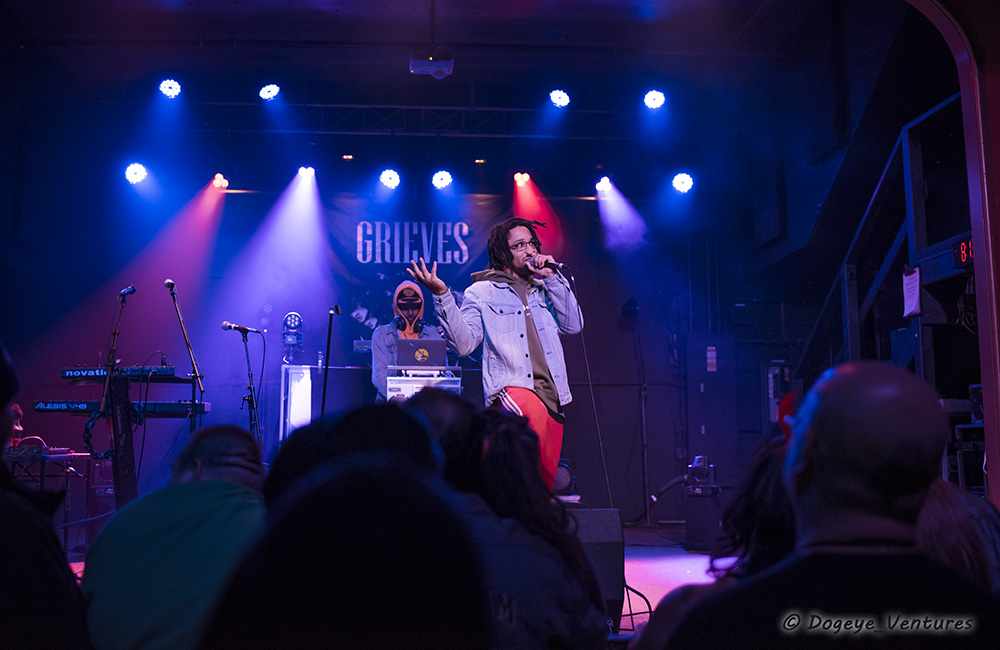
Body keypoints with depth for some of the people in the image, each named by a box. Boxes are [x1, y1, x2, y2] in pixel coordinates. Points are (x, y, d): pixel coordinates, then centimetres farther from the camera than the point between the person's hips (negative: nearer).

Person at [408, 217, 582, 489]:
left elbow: (573, 324, 7)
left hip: (551, 394, 5)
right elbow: (464, 343, -4)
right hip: (511, 385, -5)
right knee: (534, 414, -40)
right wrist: (442, 295, -16)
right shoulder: (482, 291, 7)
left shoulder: (544, 289, 20)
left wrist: (552, 278, 3)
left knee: (546, 481, 4)